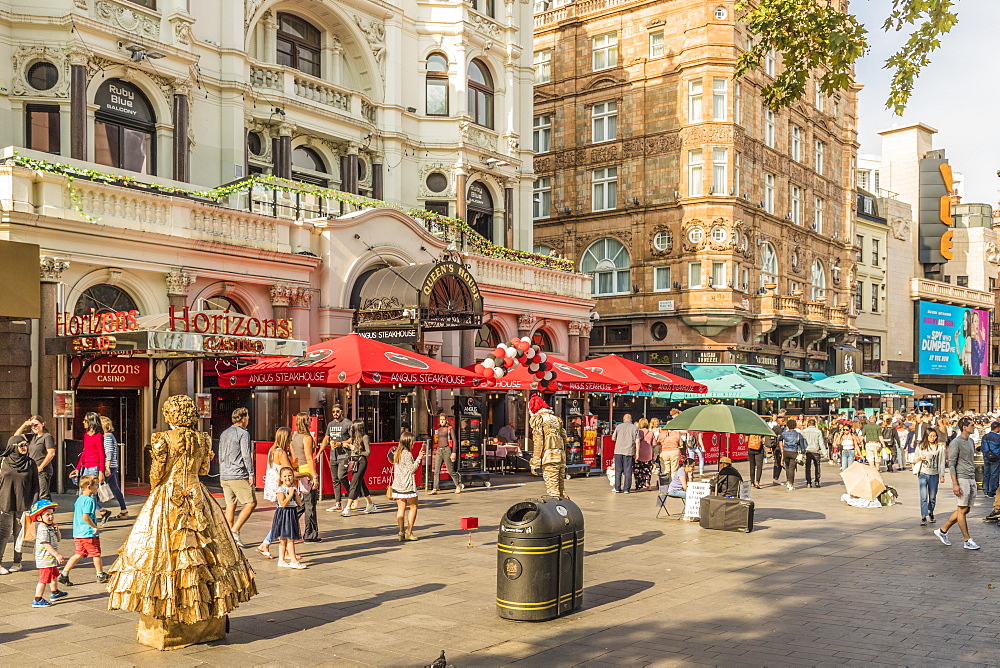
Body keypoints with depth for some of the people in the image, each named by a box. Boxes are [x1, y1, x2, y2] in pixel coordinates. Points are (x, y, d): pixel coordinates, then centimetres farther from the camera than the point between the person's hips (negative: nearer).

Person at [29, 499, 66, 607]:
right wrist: (57, 555, -28)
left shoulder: (50, 527, 10)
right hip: (45, 559, -11)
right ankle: (38, 600, 1)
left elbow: (58, 539, 17)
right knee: (44, 579, -6)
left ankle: (55, 593, 41)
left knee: (54, 575, 25)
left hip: (51, 559, 11)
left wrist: (57, 530, -2)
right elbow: (46, 545, -26)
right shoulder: (43, 529, -20)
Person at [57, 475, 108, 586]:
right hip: (89, 534, -8)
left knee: (78, 554, 13)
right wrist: (95, 527, -17)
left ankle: (64, 573, 5)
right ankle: (101, 575, 17)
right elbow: (85, 516, -26)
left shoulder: (79, 499, 12)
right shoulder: (89, 500, -17)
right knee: (96, 554, 6)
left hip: (77, 533, 8)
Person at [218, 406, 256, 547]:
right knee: (251, 503, -2)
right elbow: (246, 455, -14)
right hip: (239, 476, -8)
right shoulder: (243, 433, -7)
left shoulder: (224, 434, 18)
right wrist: (251, 474, -11)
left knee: (230, 505, 9)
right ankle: (235, 530, -11)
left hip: (224, 476, 8)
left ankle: (229, 535, 8)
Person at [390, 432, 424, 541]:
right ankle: (409, 531, 4)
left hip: (397, 485, 7)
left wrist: (419, 456, 16)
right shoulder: (407, 454, -13)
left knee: (401, 508, 6)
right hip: (407, 485, -7)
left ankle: (401, 532, 2)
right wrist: (419, 458, -9)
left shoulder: (397, 453, 12)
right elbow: (412, 469, -13)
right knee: (413, 507, 7)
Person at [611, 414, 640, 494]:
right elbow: (637, 441, -2)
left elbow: (613, 438, 12)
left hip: (618, 451, 1)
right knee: (628, 471, 4)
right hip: (629, 451, -1)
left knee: (618, 470, 9)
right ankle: (626, 489, 3)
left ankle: (617, 488, 11)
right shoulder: (635, 428, 2)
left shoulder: (619, 426, 6)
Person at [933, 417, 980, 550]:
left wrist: (973, 477, 18)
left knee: (966, 509, 9)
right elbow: (951, 464, -13)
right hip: (962, 479, -9)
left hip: (971, 479, 9)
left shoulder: (970, 441, 15)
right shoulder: (956, 442, -10)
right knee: (962, 510, -3)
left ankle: (943, 530, 20)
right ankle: (967, 541, 2)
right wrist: (955, 484, -18)